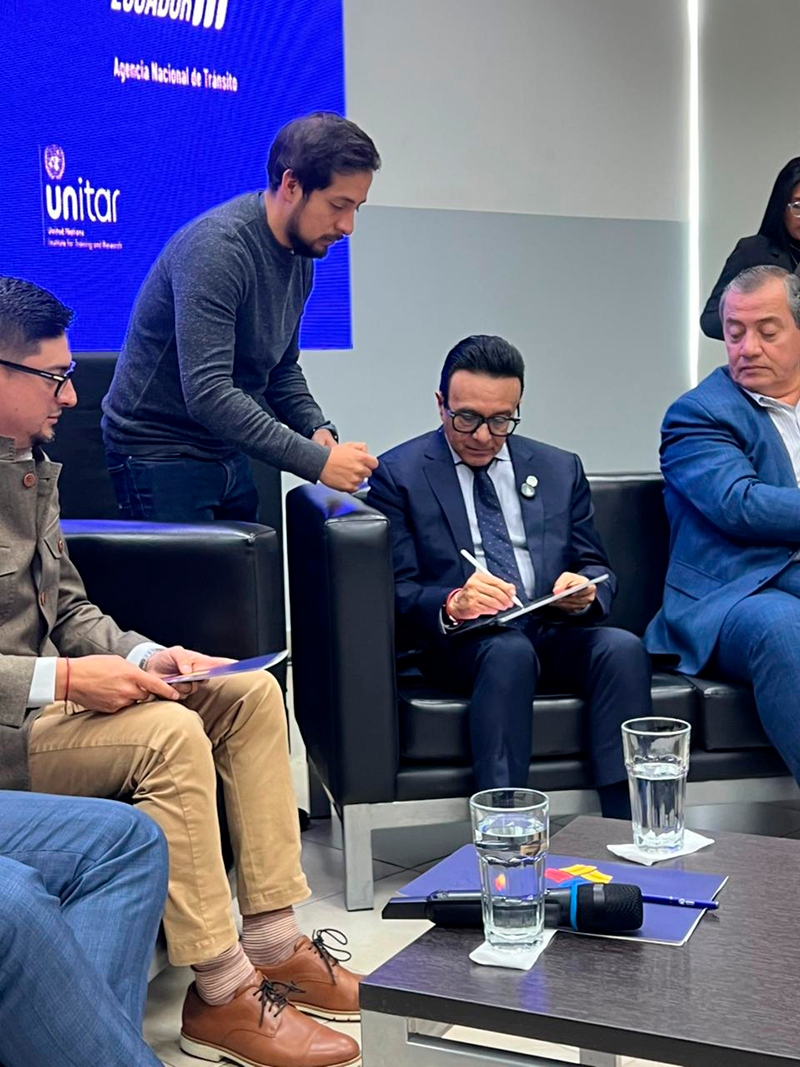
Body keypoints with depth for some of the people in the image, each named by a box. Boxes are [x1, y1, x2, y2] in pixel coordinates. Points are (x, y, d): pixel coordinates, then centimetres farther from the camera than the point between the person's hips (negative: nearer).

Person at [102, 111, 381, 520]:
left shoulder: (300, 253, 5)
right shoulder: (216, 248, -23)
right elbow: (208, 395, -32)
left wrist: (317, 429, -4)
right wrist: (316, 461, -32)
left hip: (226, 453, 8)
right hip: (159, 454, -8)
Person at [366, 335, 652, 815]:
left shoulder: (559, 469, 16)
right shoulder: (399, 474, 5)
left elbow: (597, 570, 17)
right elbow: (396, 593, -1)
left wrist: (585, 590, -8)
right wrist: (452, 604, -23)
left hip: (556, 632, 4)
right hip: (462, 643, -3)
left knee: (623, 647, -27)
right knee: (509, 650, -36)